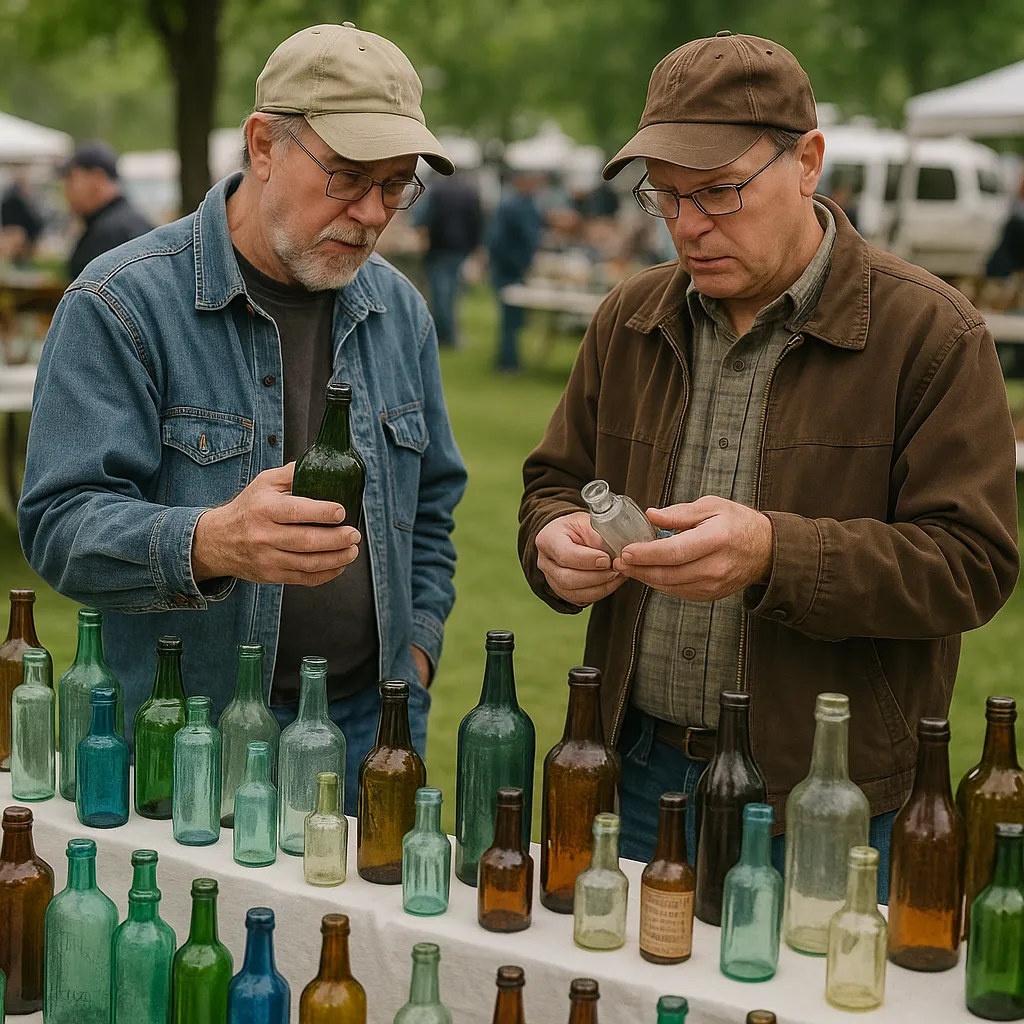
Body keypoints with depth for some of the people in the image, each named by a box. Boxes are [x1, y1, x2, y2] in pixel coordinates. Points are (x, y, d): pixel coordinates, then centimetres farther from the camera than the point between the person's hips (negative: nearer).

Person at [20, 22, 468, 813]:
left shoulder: (398, 310, 9)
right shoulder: (122, 303, -10)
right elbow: (63, 523, -18)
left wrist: (415, 649, 7)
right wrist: (209, 544, -36)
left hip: (371, 723, 5)